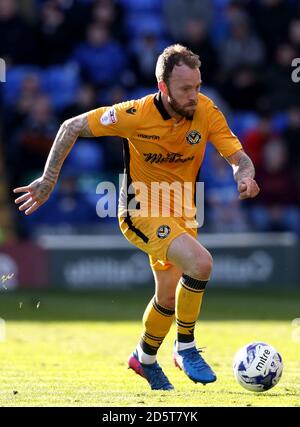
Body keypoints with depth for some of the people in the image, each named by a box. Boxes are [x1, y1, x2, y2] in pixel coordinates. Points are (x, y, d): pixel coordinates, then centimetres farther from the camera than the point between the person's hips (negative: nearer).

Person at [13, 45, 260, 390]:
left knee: (169, 296, 18)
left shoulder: (206, 112, -14)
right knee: (200, 262, -27)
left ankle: (145, 358, 46)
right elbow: (72, 127, -12)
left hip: (180, 212, 6)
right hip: (141, 211, -5)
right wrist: (48, 180, -12)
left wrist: (244, 178, -35)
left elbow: (239, 158, -12)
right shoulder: (135, 115, -23)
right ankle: (185, 348, -10)